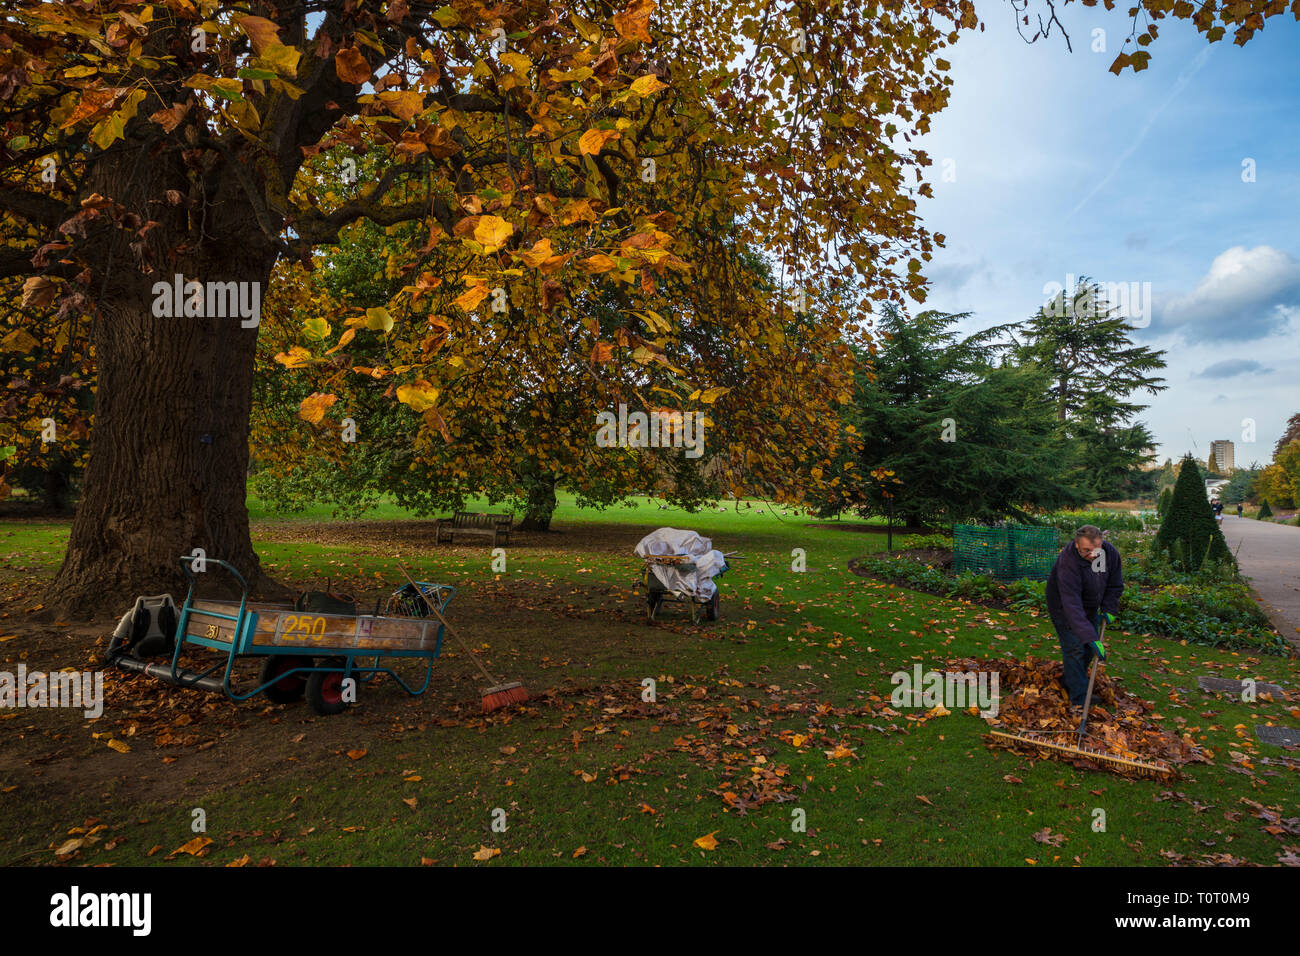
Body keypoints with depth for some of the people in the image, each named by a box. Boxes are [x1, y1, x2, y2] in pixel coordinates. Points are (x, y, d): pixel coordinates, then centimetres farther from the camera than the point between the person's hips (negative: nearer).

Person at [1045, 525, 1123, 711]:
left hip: (1091, 607, 7)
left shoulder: (1110, 553, -19)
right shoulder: (1067, 562, -39)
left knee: (1090, 648, 12)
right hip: (1064, 607, -6)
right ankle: (1079, 698, -5)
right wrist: (1090, 637, -47)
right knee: (1074, 649, -11)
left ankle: (1070, 682, 31)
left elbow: (1115, 585, 1)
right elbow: (1072, 604, -43)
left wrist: (1109, 609, -8)